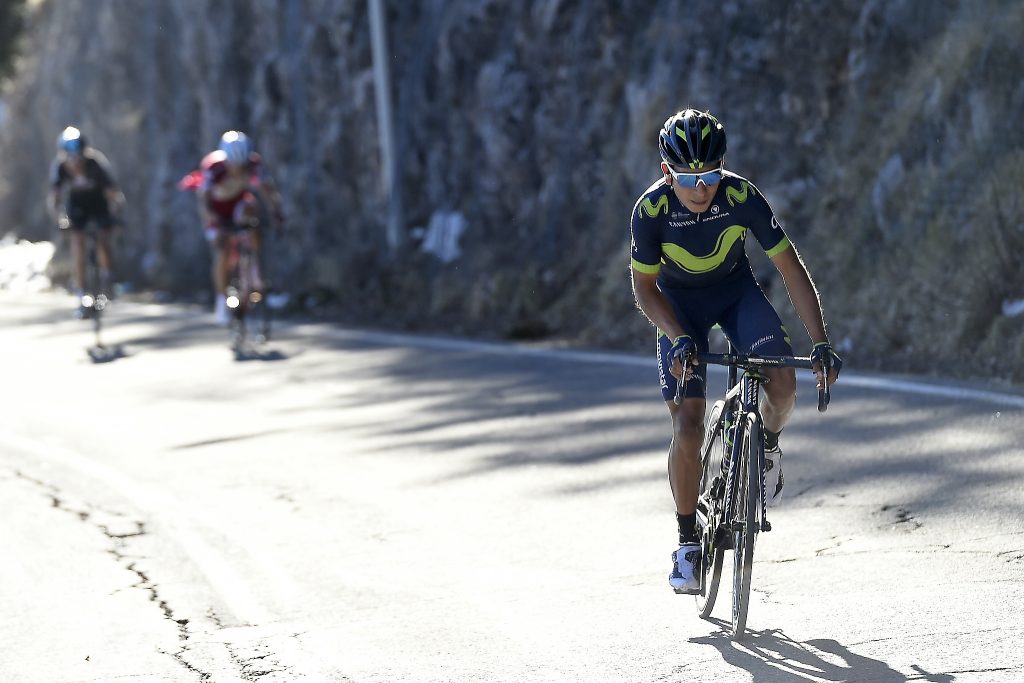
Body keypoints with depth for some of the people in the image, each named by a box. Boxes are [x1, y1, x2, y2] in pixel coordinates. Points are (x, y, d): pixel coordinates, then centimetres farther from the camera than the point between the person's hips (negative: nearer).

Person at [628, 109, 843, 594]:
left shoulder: (742, 197, -28)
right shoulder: (651, 209, -28)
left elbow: (791, 268, -22)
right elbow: (645, 289, -16)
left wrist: (820, 343, -29)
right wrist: (679, 340, -33)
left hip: (736, 291, 1)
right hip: (679, 304, -1)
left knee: (782, 384, -25)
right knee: (687, 428, -13)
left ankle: (768, 444, 11)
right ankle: (688, 542, 3)